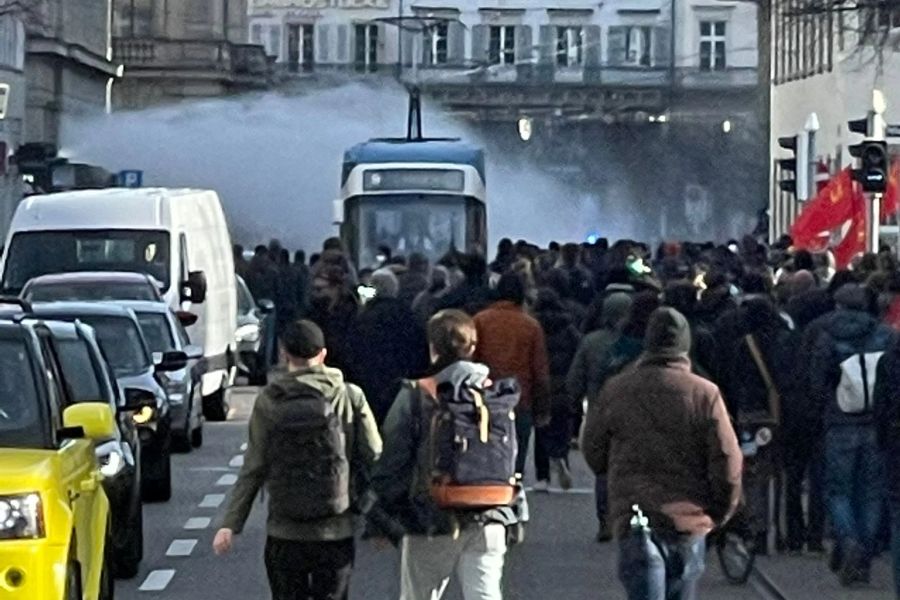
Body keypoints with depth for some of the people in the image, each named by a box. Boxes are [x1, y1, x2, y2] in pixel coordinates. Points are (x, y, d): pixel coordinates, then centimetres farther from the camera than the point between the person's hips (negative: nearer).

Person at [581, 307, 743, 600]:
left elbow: (593, 454, 8)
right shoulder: (704, 393, -6)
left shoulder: (615, 391, -1)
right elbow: (728, 460, -7)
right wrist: (721, 512, 8)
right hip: (689, 520, 1)